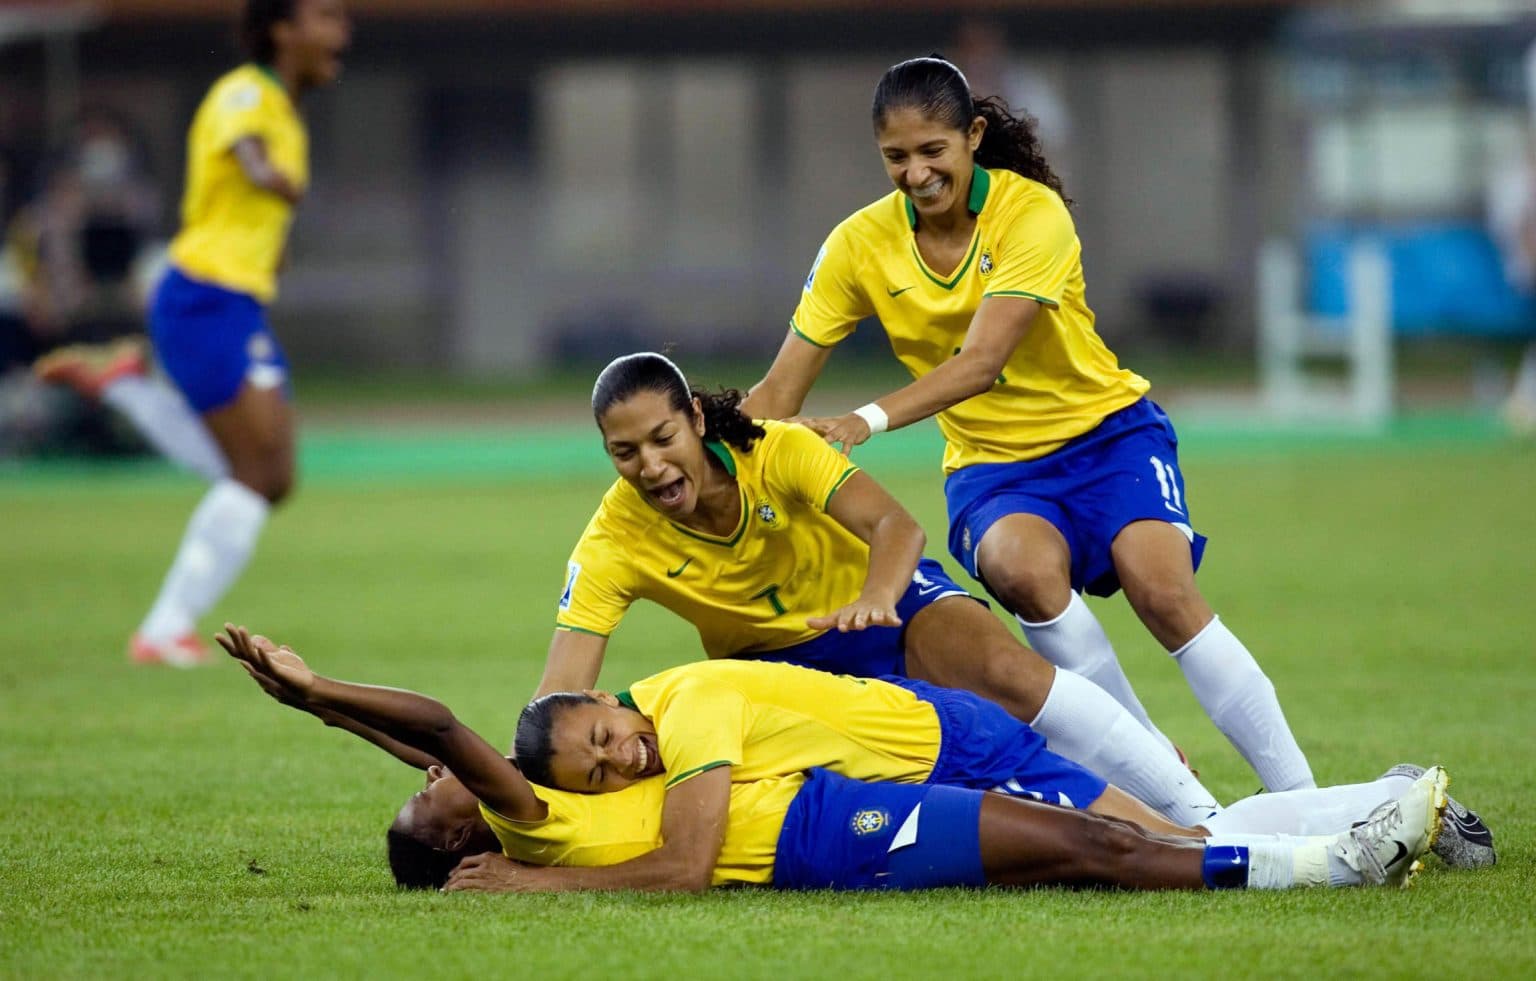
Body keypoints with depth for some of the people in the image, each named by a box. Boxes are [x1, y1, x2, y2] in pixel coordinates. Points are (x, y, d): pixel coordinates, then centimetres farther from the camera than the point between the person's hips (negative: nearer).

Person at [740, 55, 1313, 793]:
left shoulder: (1031, 212, -18)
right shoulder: (859, 245, -7)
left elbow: (981, 362, -30)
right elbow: (780, 391, -6)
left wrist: (868, 420, -44)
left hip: (1106, 430, -2)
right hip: (990, 463, 2)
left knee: (1164, 593, -26)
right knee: (1025, 569, -32)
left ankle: (1299, 798, -17)